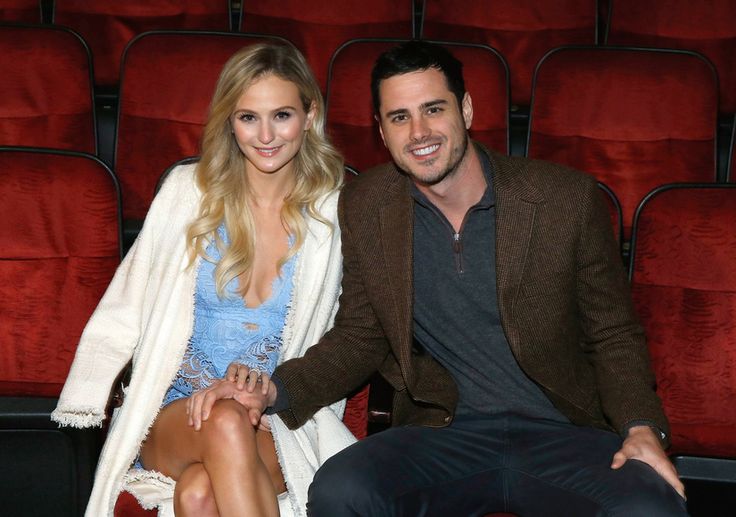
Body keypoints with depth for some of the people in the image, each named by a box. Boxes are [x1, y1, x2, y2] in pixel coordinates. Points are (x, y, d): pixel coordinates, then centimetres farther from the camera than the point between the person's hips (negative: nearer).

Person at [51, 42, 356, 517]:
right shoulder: (188, 191, 4)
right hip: (171, 418, 1)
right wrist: (87, 400, -8)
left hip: (277, 421, -1)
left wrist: (268, 385, -10)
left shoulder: (331, 212, 3)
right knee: (226, 426, -36)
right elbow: (127, 308, 6)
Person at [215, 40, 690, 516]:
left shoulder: (568, 199, -3)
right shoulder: (364, 208, 3)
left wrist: (642, 426, -12)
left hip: (561, 434, -1)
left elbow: (614, 337, 5)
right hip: (445, 433, 2)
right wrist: (275, 391, -5)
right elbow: (359, 339, 12)